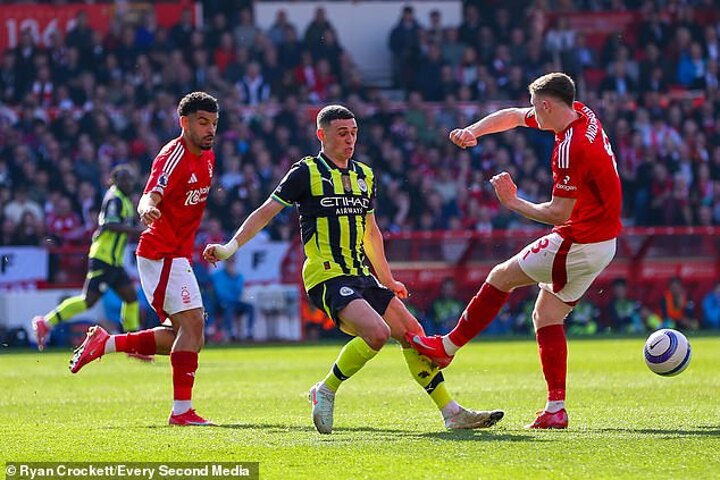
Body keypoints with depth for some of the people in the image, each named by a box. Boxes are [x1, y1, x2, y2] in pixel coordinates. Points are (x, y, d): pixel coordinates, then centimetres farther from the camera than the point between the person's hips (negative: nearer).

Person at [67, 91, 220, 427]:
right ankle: (181, 409, -15)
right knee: (192, 323, -17)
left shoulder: (207, 157, 10)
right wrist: (147, 209, -54)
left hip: (177, 256, 9)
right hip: (162, 255, -9)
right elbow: (151, 197, -32)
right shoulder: (174, 157, -18)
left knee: (187, 336, 10)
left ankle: (106, 343, 16)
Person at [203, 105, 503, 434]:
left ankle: (452, 413, 6)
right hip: (327, 277, -7)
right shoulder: (306, 173, -4)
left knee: (412, 333, 0)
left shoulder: (364, 176, 16)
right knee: (377, 332, -27)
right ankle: (325, 392, -9)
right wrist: (231, 246, -10)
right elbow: (266, 212, 0)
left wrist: (388, 281, 29)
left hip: (361, 277, 7)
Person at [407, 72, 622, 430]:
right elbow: (514, 116, 19)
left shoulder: (570, 148, -24)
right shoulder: (581, 114, 5)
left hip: (579, 243, -9)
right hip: (603, 242, 9)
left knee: (502, 277, 5)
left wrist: (513, 202, -12)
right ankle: (556, 409, 6)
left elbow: (559, 213, -23)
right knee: (547, 317, 11)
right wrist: (472, 131, 7)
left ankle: (447, 347, 19)